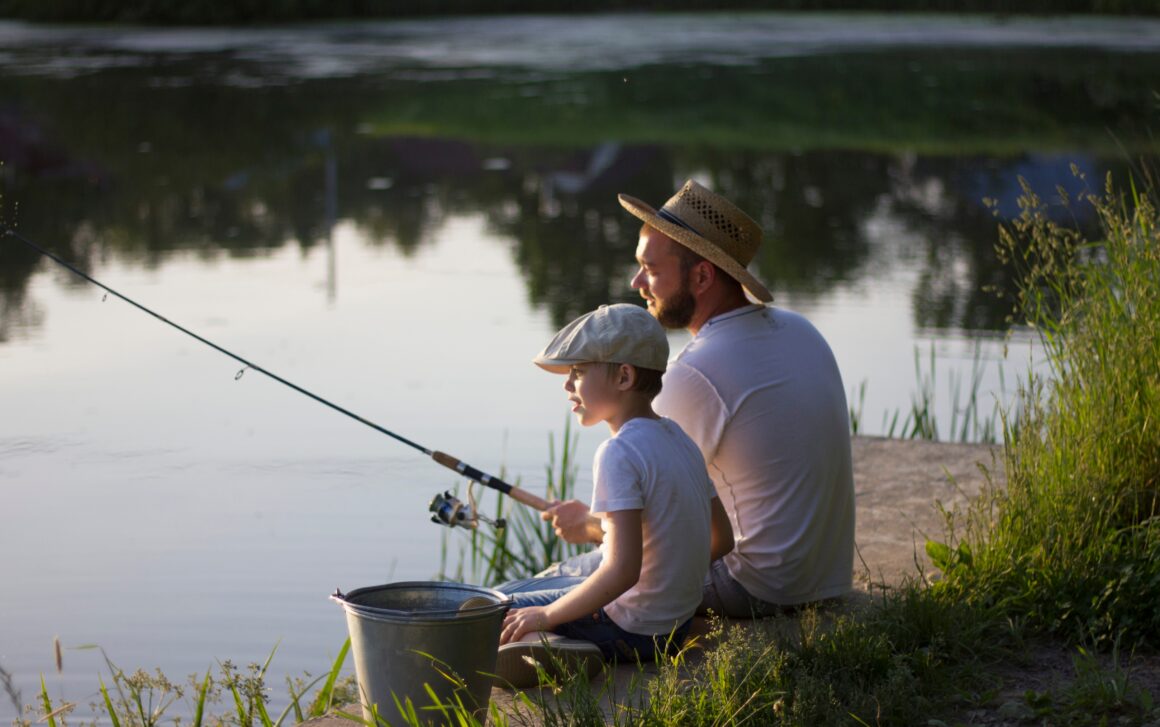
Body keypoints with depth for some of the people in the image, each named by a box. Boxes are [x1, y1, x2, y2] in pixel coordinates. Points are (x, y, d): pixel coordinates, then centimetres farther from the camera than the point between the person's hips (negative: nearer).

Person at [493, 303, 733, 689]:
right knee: (514, 591, 24)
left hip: (629, 630, -9)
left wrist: (545, 616, -19)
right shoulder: (680, 440, 5)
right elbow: (722, 538, 13)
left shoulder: (619, 453, -22)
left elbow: (623, 569, -28)